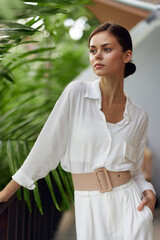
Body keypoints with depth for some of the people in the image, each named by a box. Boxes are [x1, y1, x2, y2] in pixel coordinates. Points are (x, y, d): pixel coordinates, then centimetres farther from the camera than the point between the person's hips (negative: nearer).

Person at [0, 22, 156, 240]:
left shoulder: (139, 116, 3)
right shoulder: (76, 93, -5)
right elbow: (46, 148, -3)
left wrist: (148, 192, -7)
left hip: (131, 208, 2)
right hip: (90, 211, -2)